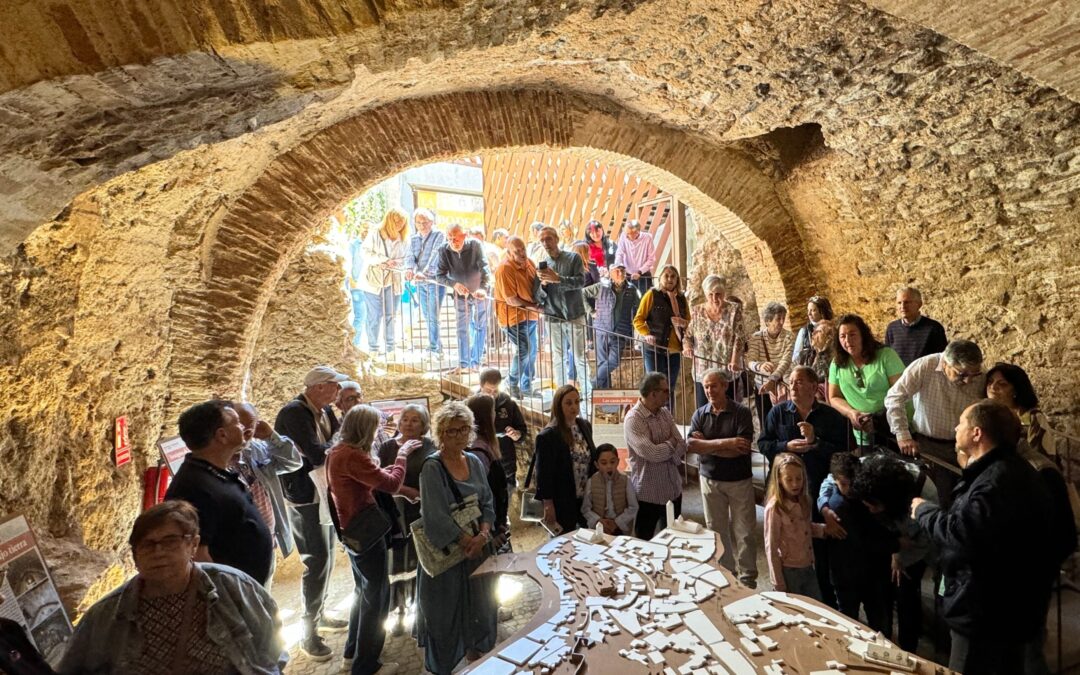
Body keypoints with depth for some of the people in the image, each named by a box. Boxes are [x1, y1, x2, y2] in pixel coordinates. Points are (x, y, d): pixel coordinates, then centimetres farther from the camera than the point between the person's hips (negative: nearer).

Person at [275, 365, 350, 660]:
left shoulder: (325, 411, 4)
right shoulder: (293, 412, -22)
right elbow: (318, 455, -28)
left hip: (326, 492, 8)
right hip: (305, 497, -8)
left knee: (326, 557, 18)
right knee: (317, 560, -3)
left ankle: (318, 614, 37)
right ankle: (309, 632, 13)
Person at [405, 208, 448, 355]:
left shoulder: (439, 236, -6)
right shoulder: (413, 238, 13)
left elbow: (435, 256, -20)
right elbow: (410, 256, 1)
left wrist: (424, 272, -34)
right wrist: (409, 268, -22)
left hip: (435, 281, -6)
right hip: (420, 283, 7)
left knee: (433, 317, -9)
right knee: (426, 316, 12)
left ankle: (433, 349, -3)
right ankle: (438, 346, 24)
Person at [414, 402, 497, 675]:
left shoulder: (474, 462, 1)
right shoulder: (432, 467, -16)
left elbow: (487, 503, 3)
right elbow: (436, 516, -20)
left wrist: (483, 535, -13)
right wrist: (466, 542, -17)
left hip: (478, 546, 5)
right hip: (445, 550, -5)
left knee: (479, 605, 18)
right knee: (446, 610, 9)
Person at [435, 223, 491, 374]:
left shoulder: (475, 245, -21)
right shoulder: (444, 251, -17)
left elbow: (484, 268, -28)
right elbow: (439, 275, -15)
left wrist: (483, 288, -43)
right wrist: (454, 284, -33)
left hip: (480, 293, -1)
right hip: (461, 294, 2)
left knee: (480, 328, 7)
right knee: (462, 330, 6)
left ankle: (476, 363, 18)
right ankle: (463, 365, 15)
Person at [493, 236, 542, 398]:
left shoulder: (529, 263, 3)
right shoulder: (504, 270, -20)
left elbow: (536, 285, 19)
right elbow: (511, 300, -21)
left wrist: (539, 302, 0)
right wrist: (534, 307, -18)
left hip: (529, 315, 8)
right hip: (513, 316, -8)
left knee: (531, 351, 13)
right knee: (523, 350, -15)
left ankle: (526, 387, 29)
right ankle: (512, 383, 8)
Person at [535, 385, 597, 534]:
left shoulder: (585, 426, 3)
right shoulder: (547, 435, -16)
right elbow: (544, 474, -15)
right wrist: (548, 505, -14)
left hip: (587, 498, 6)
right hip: (563, 502, -6)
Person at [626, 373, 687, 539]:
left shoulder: (665, 412, 3)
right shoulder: (633, 419, -18)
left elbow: (681, 448, -2)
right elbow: (652, 453, -27)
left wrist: (662, 449, -20)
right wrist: (671, 443, -9)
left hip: (673, 489, 6)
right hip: (648, 493, -6)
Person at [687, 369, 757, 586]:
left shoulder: (741, 412, -8)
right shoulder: (699, 414, 1)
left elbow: (743, 448, -19)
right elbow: (690, 445, -12)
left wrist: (706, 445, -15)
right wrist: (724, 443, -21)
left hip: (739, 480, -3)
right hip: (710, 480, 3)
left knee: (743, 531, 6)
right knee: (717, 530, 13)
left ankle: (748, 576, 20)